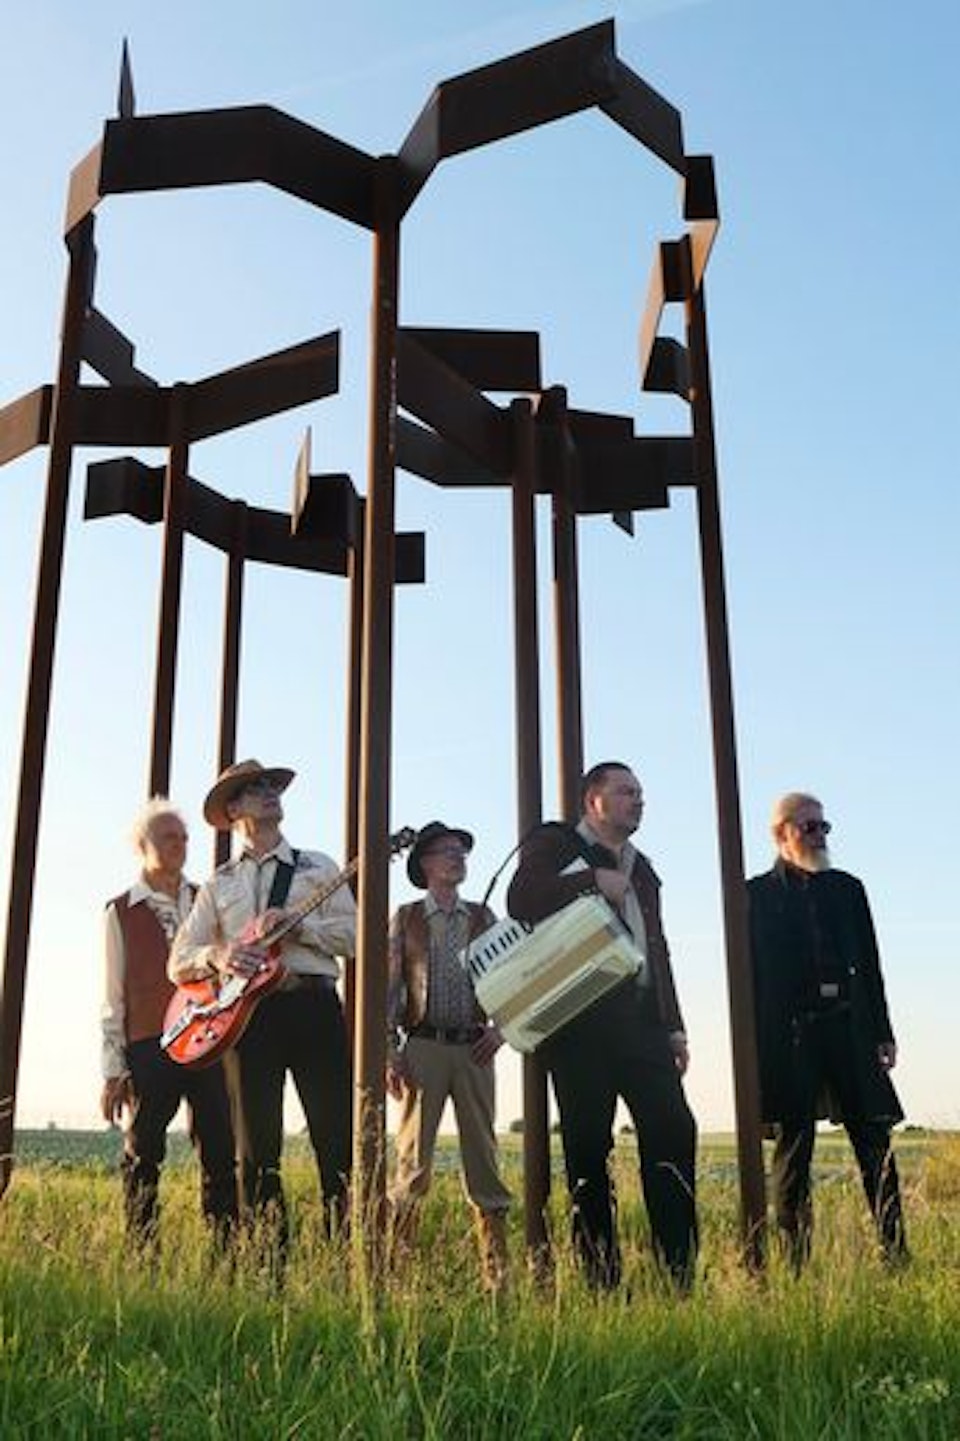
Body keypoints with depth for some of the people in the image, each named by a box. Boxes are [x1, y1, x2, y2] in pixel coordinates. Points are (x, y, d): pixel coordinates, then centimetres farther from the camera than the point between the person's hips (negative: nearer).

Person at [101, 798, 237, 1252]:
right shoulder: (121, 913, 7)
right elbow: (112, 997, 5)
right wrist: (113, 1070, 1)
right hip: (149, 1046, -2)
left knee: (220, 1153, 1)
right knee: (142, 1155, 1)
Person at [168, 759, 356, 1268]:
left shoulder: (316, 868, 14)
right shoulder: (218, 885, 17)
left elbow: (353, 935, 3)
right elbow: (179, 962, 10)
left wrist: (295, 923, -11)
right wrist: (218, 955, -12)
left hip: (312, 1003, -1)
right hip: (247, 1012, 1)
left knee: (336, 1140, -6)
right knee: (257, 1150, 2)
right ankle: (272, 1265, 10)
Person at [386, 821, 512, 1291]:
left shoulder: (483, 917, 12)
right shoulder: (406, 918, 6)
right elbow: (389, 987, 3)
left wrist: (501, 1027, -2)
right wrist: (390, 1053, -5)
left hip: (474, 1048, 2)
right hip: (423, 1045, -2)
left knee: (483, 1154, 2)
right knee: (413, 1156, -3)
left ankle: (496, 1268, 6)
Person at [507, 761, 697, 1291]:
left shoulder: (642, 870, 25)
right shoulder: (554, 844, 6)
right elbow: (521, 901, -12)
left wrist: (673, 1026, 17)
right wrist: (593, 882, -12)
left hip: (641, 1019, 6)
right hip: (579, 1018, -5)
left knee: (674, 1129, -7)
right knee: (587, 1146, -3)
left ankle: (680, 1272, -2)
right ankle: (600, 1278, 4)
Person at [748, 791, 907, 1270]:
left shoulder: (848, 888, 16)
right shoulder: (757, 895, 4)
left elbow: (869, 965, 16)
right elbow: (750, 974, 1)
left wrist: (883, 1033, 10)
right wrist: (757, 1047, -6)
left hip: (850, 1027, 3)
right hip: (789, 1033, -3)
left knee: (875, 1141, 1)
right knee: (793, 1146, 1)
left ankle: (895, 1253, 7)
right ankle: (796, 1262, 7)